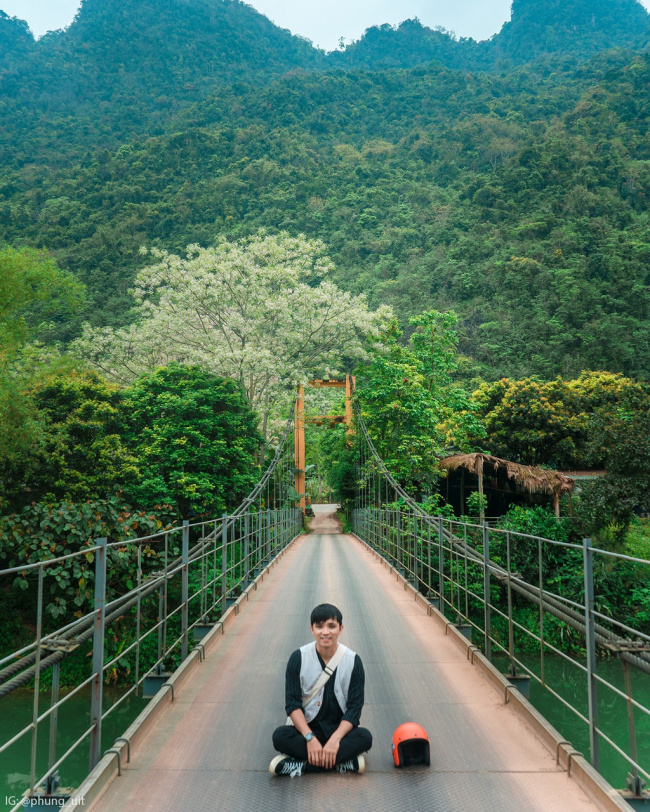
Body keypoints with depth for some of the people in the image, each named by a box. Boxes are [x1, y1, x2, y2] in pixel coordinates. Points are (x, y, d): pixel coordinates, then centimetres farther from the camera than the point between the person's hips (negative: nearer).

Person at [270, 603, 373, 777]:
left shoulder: (353, 661, -7)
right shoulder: (299, 658, -7)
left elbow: (354, 707, -8)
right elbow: (293, 703, -9)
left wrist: (335, 740, -22)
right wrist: (310, 737, -23)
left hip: (340, 729, 0)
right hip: (307, 728, 0)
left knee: (365, 737, -29)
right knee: (280, 736, -29)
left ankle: (300, 765, -28)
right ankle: (344, 761, -27)